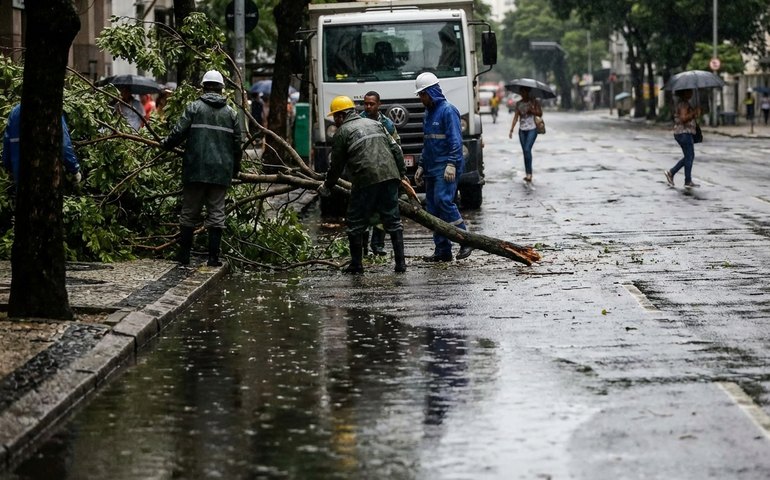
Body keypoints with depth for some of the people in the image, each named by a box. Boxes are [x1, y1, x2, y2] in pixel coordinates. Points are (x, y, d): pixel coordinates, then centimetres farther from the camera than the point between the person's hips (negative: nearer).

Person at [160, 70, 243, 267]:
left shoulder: (194, 108, -2)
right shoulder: (230, 113, 8)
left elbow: (179, 132, -7)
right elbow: (237, 142, 10)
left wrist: (165, 144, 13)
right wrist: (235, 169, 21)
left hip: (196, 169, -2)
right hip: (221, 171, 2)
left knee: (190, 211, 6)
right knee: (216, 212, 4)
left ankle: (184, 255, 8)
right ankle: (213, 256, 0)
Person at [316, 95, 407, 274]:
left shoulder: (342, 132, 5)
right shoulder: (374, 124, 22)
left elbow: (337, 165, 8)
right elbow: (395, 149, 17)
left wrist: (327, 187, 23)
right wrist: (401, 173, 20)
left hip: (366, 180, -5)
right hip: (390, 176, 5)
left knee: (356, 224, 7)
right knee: (393, 220, 9)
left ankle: (356, 264, 10)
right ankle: (400, 263, 4)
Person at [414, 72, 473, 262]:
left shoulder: (448, 110, -9)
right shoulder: (428, 113, 18)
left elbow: (456, 141, -16)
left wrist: (451, 164, -24)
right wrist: (421, 166, 23)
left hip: (446, 168, -9)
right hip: (432, 168, 9)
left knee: (443, 200, -21)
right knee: (432, 208, 5)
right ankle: (442, 250, 8)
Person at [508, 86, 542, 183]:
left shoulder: (534, 102, 0)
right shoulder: (519, 104, 9)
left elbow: (540, 113, -2)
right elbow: (516, 117, 7)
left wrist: (532, 111, -19)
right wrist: (511, 130, 0)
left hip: (532, 129, -4)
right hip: (522, 130, 4)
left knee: (527, 150, -18)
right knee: (525, 152, 6)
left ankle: (529, 173, -18)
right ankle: (527, 173, 12)